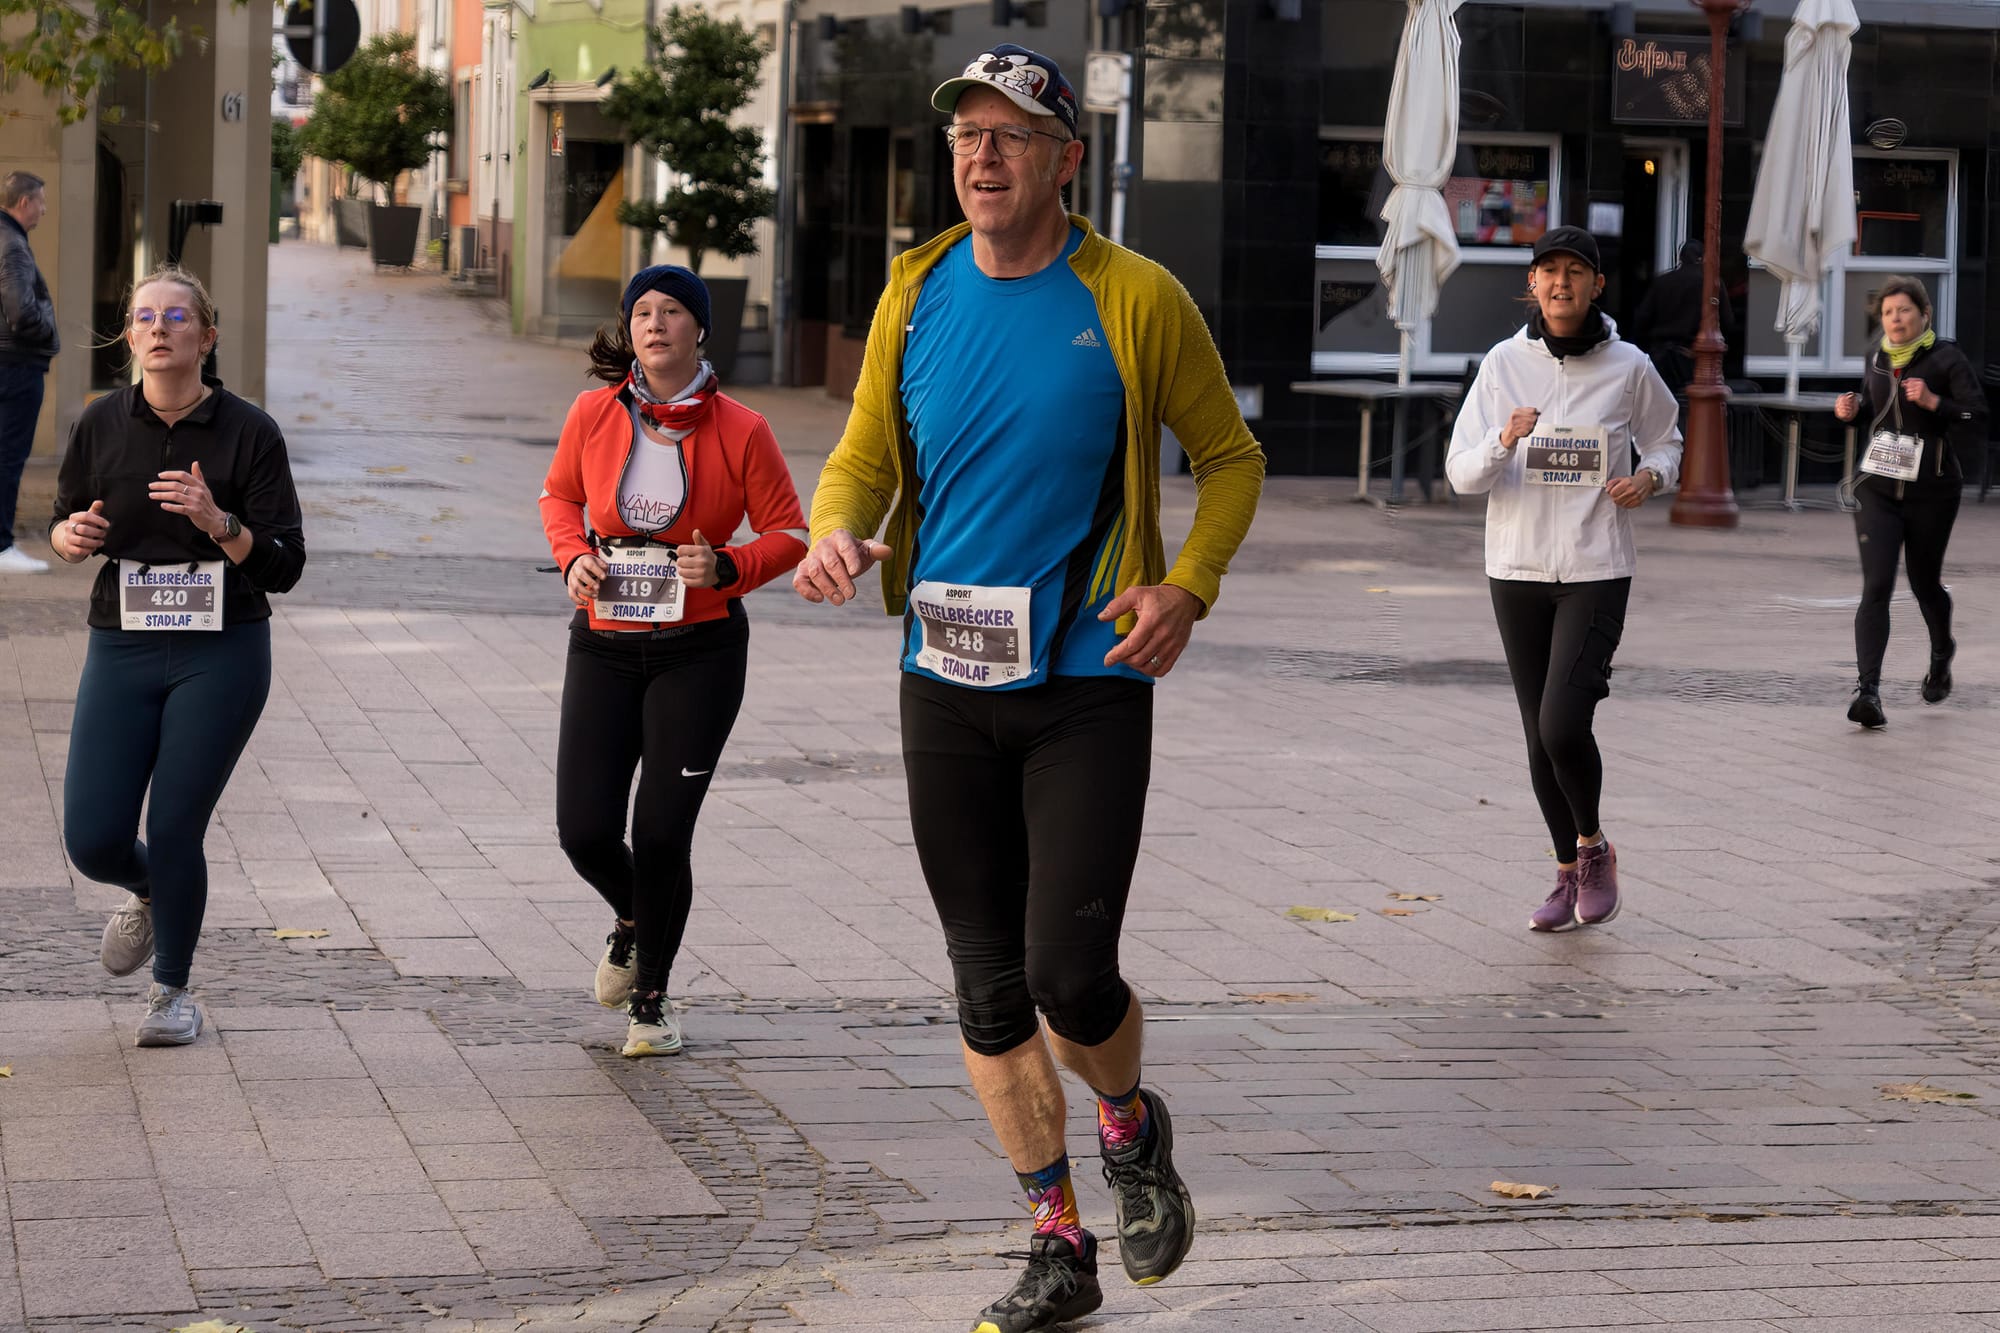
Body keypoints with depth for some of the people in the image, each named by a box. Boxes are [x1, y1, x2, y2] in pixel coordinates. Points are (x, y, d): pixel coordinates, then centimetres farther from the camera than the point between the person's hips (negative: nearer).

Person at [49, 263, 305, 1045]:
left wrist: (218, 522, -26)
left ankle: (173, 990, 21)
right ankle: (149, 895, 34)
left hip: (221, 656, -3)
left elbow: (284, 567, -9)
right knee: (93, 839, -4)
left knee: (174, 830, -4)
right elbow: (64, 522, 14)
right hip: (122, 649, 3)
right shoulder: (102, 425, 1)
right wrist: (69, 536, -10)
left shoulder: (248, 432, -7)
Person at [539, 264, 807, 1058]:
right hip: (603, 646, 2)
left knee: (661, 834, -3)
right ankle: (632, 920, 35)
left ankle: (652, 999, 20)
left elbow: (789, 532, 1)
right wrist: (573, 556, -3)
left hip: (699, 650, -2)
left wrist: (728, 568, -17)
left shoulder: (740, 430, -7)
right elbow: (560, 494, 16)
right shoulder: (595, 413, -1)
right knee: (585, 831, -3)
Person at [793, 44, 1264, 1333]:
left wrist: (1189, 587, -9)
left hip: (1088, 685, -4)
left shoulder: (1134, 299, -5)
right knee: (989, 989, 6)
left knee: (1070, 973, -12)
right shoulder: (916, 295, 5)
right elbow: (866, 457, 13)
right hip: (947, 691, 4)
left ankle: (1131, 1126, 22)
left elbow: (1231, 457, 6)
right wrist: (836, 534, -10)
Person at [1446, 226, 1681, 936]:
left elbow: (1665, 438, 18)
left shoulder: (1629, 368, 0)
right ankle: (1569, 873, 26)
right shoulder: (1504, 364, 1)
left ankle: (1593, 847, 10)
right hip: (1517, 570, 2)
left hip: (1597, 570, -2)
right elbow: (1461, 472, -2)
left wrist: (1650, 477, -4)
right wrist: (1502, 442, -22)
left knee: (1564, 724, -17)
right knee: (1539, 736, 8)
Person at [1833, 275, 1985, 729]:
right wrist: (1852, 409, 4)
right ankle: (1868, 689, -18)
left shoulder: (1946, 360, -7)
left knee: (1924, 583, 13)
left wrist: (1934, 402, -24)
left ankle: (1942, 652, 46)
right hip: (1877, 489, 3)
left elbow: (1979, 420, -11)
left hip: (1931, 492, -3)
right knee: (1876, 587, -11)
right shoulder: (1876, 359, 7)